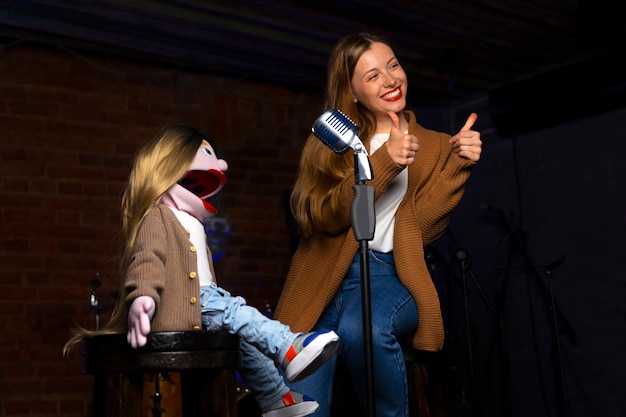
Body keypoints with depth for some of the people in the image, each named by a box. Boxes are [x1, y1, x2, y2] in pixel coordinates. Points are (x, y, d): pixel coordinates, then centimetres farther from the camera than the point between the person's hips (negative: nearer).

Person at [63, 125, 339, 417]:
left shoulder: (191, 224, 30)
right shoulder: (157, 218, -4)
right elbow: (147, 259, -24)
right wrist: (143, 297, -40)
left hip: (203, 299, 10)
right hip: (184, 304, -10)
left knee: (244, 338, 7)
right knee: (234, 312, -26)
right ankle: (290, 349, -35)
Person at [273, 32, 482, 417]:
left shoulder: (435, 146, 10)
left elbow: (421, 226, -2)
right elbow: (322, 216, -7)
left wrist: (458, 164, -12)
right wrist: (383, 163, -17)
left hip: (390, 274, -1)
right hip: (327, 276, 1)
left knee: (361, 329, -36)